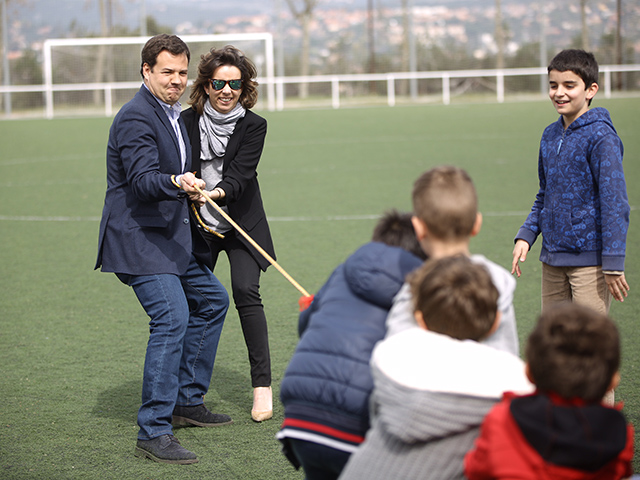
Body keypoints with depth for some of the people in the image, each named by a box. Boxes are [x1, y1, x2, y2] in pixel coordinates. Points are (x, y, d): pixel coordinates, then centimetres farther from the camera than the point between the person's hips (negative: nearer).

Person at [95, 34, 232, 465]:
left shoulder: (173, 115, 15)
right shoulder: (136, 117, -16)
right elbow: (143, 179, -31)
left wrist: (193, 193, 19)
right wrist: (177, 182, -47)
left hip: (171, 236, 11)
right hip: (138, 239, -11)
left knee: (211, 300, 19)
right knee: (171, 317, -22)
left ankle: (188, 401, 29)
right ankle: (154, 432, -22)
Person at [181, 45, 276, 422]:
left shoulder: (254, 125, -8)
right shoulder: (188, 121, -4)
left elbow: (240, 172, -19)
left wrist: (217, 192, -38)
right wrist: (192, 204, -11)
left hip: (242, 222, -2)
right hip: (199, 223, 2)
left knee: (246, 292, -15)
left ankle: (263, 384, -11)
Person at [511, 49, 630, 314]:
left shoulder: (601, 137, -13)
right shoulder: (550, 135, 11)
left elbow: (614, 203, -15)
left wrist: (613, 265, -17)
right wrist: (525, 236, 7)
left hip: (590, 259, -7)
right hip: (552, 258, 8)